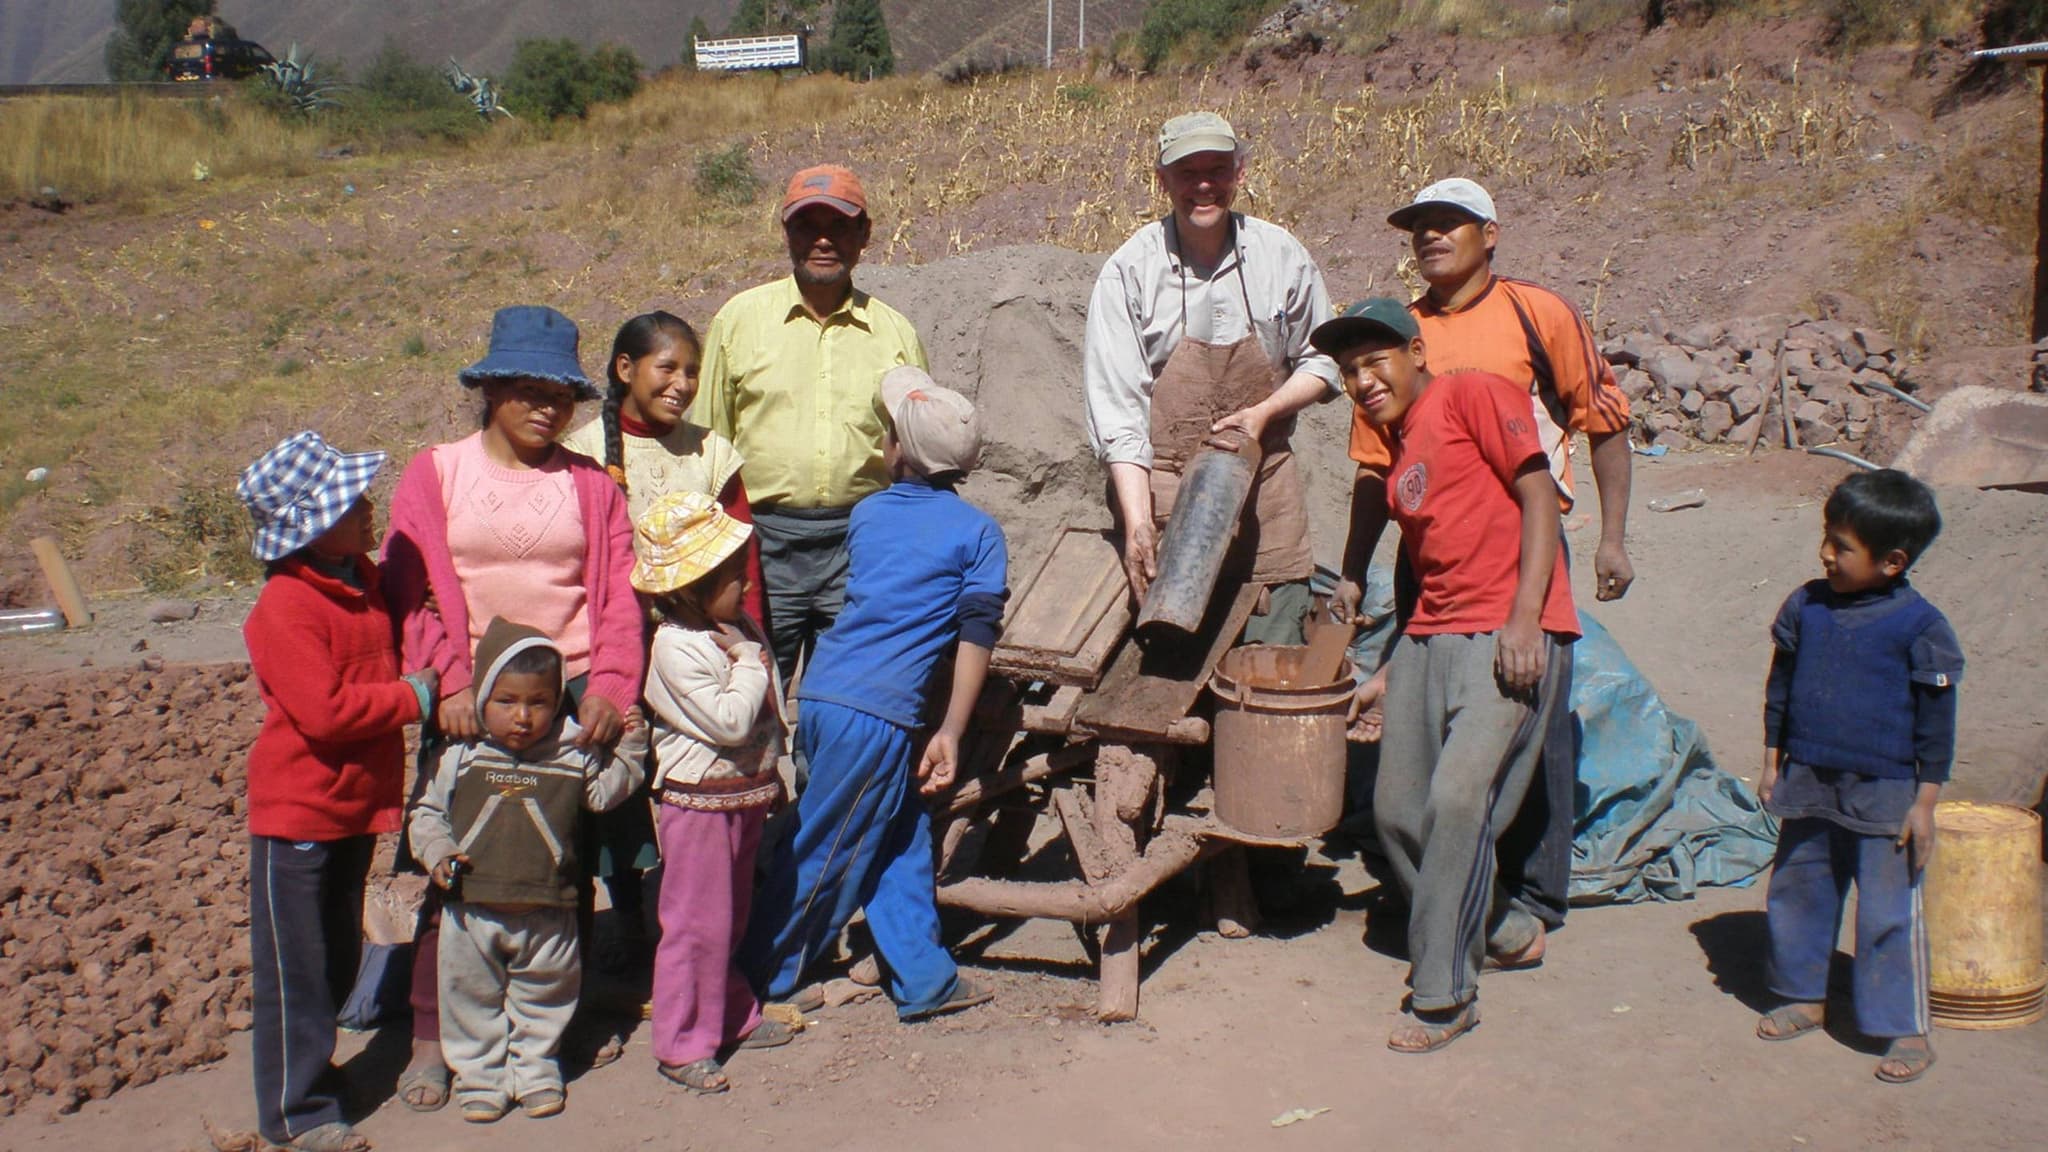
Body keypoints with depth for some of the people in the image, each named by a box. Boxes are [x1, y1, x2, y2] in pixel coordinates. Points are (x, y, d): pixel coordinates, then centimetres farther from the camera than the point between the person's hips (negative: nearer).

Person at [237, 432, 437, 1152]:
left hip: (359, 803, 8)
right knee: (294, 964, 4)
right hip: (298, 810, -8)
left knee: (339, 956, 19)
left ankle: (310, 1064, 37)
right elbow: (324, 711, -27)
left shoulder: (364, 581, 6)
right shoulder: (285, 608, -21)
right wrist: (411, 698, -17)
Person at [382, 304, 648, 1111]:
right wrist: (450, 682, -18)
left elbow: (619, 592, 2)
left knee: (571, 869, 8)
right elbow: (414, 589, -5)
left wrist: (610, 687, -12)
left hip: (573, 693, 2)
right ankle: (430, 1039, 11)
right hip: (472, 703, -1)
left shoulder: (589, 483, 9)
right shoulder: (435, 474, 5)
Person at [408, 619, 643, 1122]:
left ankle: (535, 1069, 33)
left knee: (544, 996, 15)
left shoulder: (574, 757, -2)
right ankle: (480, 1074, 28)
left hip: (546, 913, 0)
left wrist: (630, 744, -5)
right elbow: (427, 812, 4)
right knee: (473, 998, 12)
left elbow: (606, 789, 6)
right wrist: (437, 853, -12)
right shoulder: (461, 757, -3)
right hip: (471, 910, 0)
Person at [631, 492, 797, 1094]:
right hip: (699, 801, -9)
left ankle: (733, 1017, 33)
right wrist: (750, 663, -17)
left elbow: (771, 710, 18)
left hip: (746, 794, 9)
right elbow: (729, 722, -27)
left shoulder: (739, 629, 6)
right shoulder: (676, 648, -21)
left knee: (732, 918, 20)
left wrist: (771, 779, 20)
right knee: (698, 924, -2)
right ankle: (683, 1045, 7)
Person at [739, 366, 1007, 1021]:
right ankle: (759, 984, 16)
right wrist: (950, 734, -6)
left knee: (903, 839, 16)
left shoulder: (866, 513, 14)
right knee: (826, 854, 6)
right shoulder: (978, 532, 0)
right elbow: (976, 636, -6)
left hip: (819, 695, 6)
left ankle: (924, 979, 19)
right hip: (877, 714, -5)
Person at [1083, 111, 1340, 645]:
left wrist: (1263, 413, -5)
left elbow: (1321, 363, 15)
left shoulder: (1283, 256, 3)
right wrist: (1137, 523, -19)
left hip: (1266, 488, 3)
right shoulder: (1130, 270, -6)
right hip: (1163, 489, -2)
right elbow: (1115, 410, -10)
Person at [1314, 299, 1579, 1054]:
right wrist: (1390, 674, 22)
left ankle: (1444, 997, -6)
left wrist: (1524, 619, -18)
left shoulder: (1473, 395, -1)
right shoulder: (1398, 450, 21)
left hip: (1510, 636, -8)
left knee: (1458, 800, -18)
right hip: (1429, 642, 8)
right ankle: (1496, 927, 30)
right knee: (1398, 810, 6)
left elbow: (1537, 496, -9)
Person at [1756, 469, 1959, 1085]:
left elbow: (1936, 721, -7)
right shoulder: (1806, 606, 1)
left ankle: (1907, 1029, 13)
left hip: (1885, 796, -5)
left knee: (1890, 912, 0)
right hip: (1808, 785, 5)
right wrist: (1772, 761, 12)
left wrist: (1925, 801, -7)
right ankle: (1803, 996, 33)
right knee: (1796, 893, 15)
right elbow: (1781, 686, 12)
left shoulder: (1919, 626, -11)